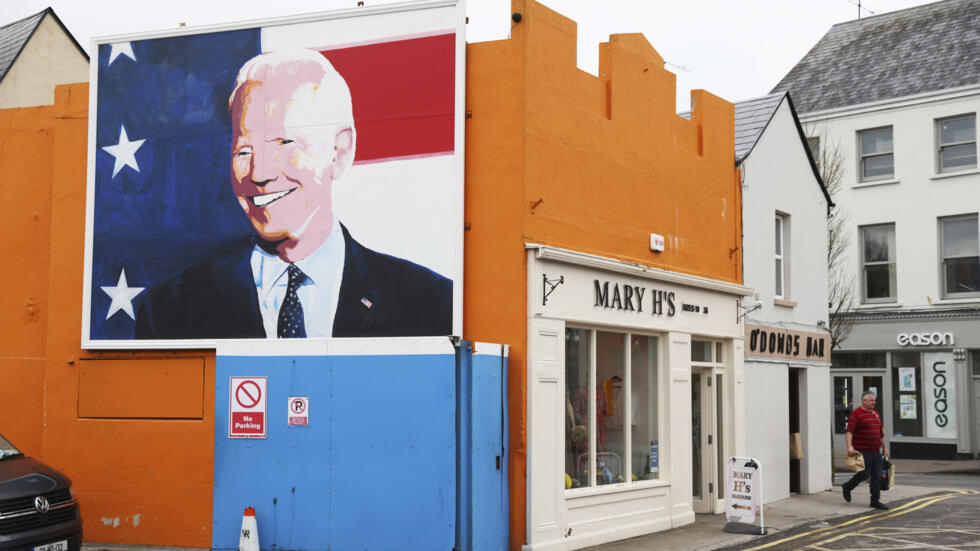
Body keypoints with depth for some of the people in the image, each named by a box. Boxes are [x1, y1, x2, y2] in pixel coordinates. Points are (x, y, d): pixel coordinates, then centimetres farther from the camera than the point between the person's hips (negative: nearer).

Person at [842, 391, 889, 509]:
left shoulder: (875, 413, 16)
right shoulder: (856, 414, -10)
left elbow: (880, 433, 25)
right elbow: (849, 431, -19)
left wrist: (884, 447, 24)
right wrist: (850, 446, -30)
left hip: (876, 451, 8)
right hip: (863, 451, -8)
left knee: (877, 476, 5)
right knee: (864, 474, -7)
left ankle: (875, 501, 11)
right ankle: (847, 487, 18)